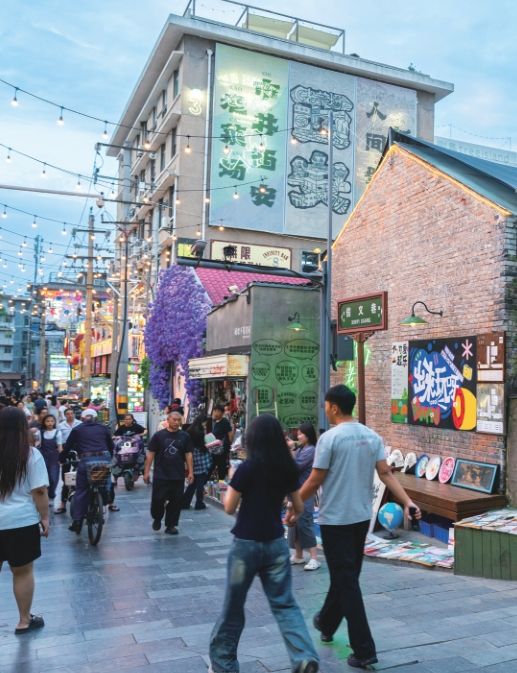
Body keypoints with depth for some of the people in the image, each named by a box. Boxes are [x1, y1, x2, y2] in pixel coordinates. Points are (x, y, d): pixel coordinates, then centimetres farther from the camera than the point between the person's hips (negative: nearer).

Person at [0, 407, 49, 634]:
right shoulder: (31, 455, -11)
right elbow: (39, 491, -11)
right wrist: (44, 518, 0)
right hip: (21, 522, -3)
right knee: (23, 572, 11)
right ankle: (24, 620, 24)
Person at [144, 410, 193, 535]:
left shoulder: (185, 436, 5)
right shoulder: (159, 435, -1)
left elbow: (188, 454, 6)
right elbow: (150, 454, 1)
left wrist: (190, 472, 0)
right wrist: (146, 472, -3)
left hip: (178, 476, 2)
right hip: (160, 476, -2)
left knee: (176, 502, 5)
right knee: (158, 500, 0)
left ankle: (171, 525, 19)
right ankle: (157, 519, 28)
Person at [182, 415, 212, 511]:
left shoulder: (189, 431, 8)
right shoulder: (199, 432, -15)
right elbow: (202, 447, -16)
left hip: (193, 460, 7)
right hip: (201, 459, -7)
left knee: (193, 482, 15)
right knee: (200, 482, 3)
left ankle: (185, 503, 16)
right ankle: (199, 503, 9)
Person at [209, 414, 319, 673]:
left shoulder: (247, 467, -15)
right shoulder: (288, 468, -1)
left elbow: (229, 508, -8)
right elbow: (299, 508, 8)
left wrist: (230, 485, 7)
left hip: (246, 543, -4)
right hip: (276, 543, 4)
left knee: (234, 604, 12)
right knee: (284, 604, 10)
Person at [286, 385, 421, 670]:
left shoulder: (329, 438, -16)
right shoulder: (372, 436, 3)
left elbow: (315, 481, -14)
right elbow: (386, 474, -3)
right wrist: (407, 501, -2)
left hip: (335, 519, -7)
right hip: (362, 517, 7)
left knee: (346, 582, 0)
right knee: (345, 575, 21)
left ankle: (364, 650, 2)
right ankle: (326, 623, 41)